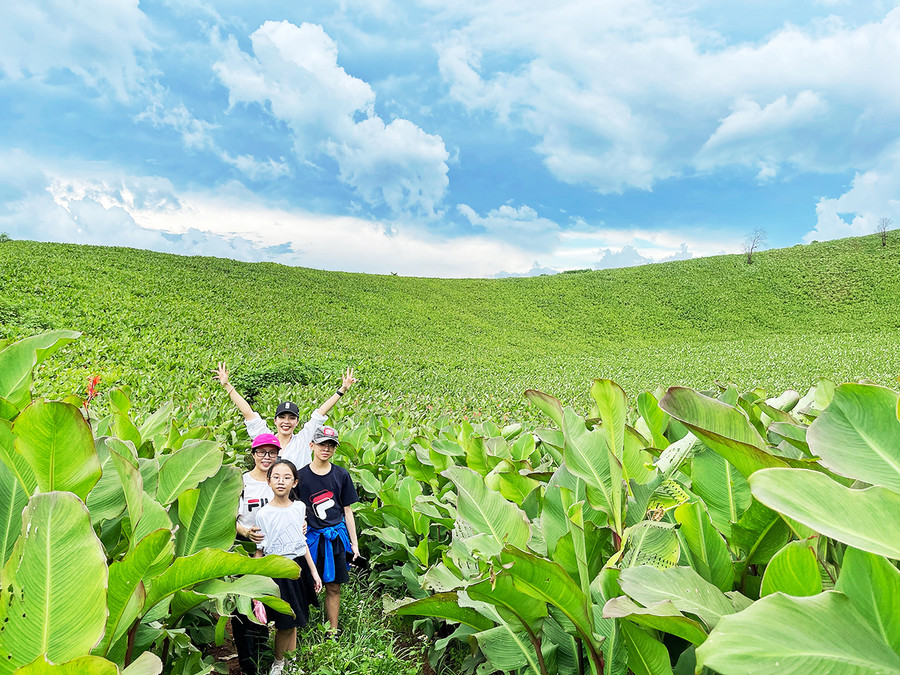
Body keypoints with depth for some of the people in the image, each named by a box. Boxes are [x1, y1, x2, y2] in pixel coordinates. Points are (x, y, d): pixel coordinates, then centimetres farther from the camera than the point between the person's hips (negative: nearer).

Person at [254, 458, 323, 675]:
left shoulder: (300, 507, 3)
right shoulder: (263, 514, -10)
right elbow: (258, 552, -6)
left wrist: (313, 571, 14)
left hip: (299, 567, 4)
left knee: (293, 622, 12)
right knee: (285, 624, 0)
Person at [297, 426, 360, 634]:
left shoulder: (341, 475, 5)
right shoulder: (301, 475, -1)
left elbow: (347, 511, 9)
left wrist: (354, 542, 8)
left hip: (336, 537, 2)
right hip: (310, 537, -2)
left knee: (333, 587, 7)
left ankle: (333, 633, 17)